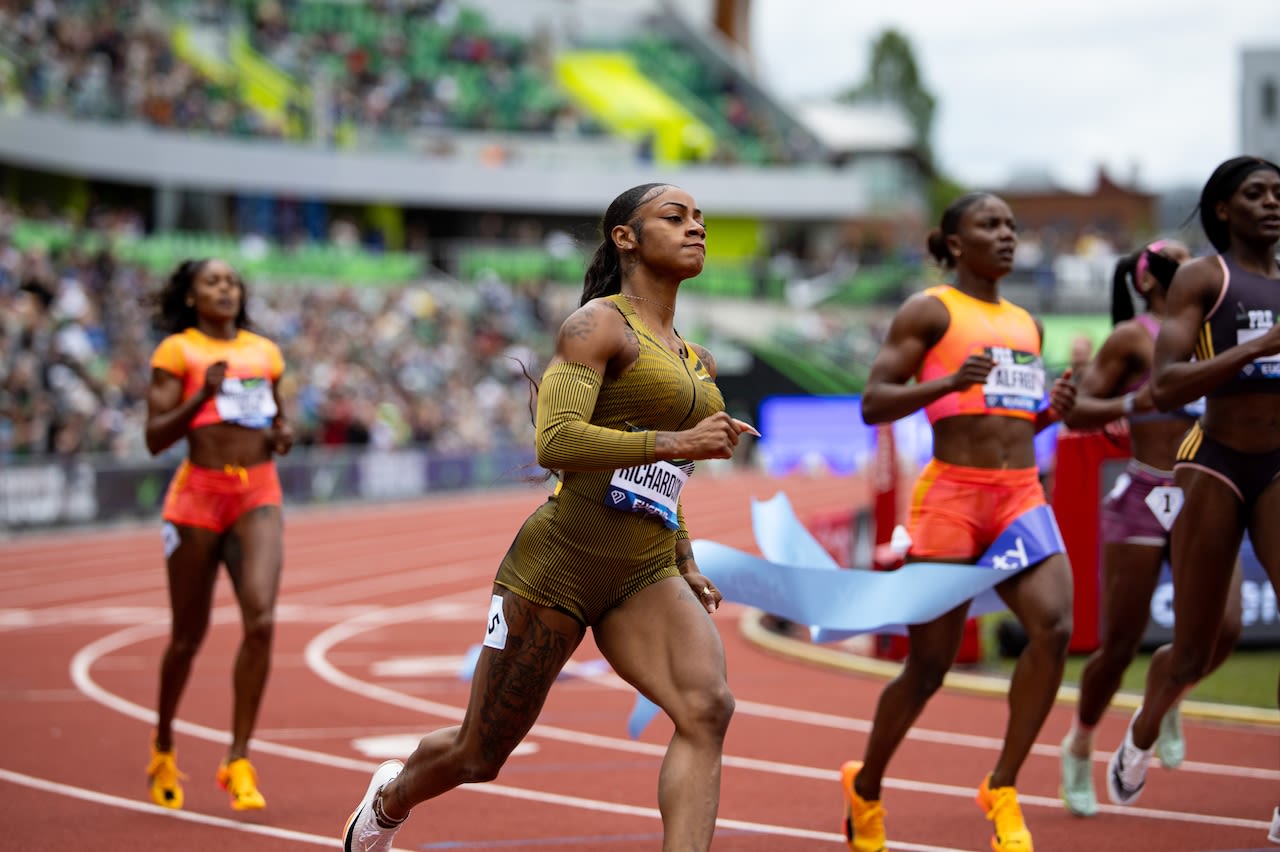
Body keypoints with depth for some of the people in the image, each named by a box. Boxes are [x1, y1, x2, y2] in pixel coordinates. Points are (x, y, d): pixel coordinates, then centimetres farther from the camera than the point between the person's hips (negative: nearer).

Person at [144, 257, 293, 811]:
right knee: (189, 635, 6)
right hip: (198, 494, -3)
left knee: (261, 621, -16)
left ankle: (238, 762, -9)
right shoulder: (176, 351, 0)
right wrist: (202, 395, -19)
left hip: (259, 497, 3)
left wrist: (283, 433, 5)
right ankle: (163, 749, 31)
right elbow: (155, 438, -6)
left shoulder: (264, 352, 13)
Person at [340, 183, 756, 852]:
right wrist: (674, 441, -25)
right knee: (480, 755, 9)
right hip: (559, 564, -6)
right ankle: (391, 798, 41)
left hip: (644, 577, 6)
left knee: (707, 708, -24)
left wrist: (686, 569, 19)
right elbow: (554, 443, -20)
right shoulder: (599, 324, -6)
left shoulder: (699, 363, 18)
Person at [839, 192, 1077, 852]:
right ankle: (865, 786, 26)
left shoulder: (1027, 325, 19)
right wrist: (948, 382, -21)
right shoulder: (929, 311, 0)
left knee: (1054, 628, -19)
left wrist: (1053, 411, 7)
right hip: (951, 495, -5)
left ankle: (1002, 790, -7)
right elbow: (874, 404, -6)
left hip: (1022, 495, 5)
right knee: (929, 664, 0)